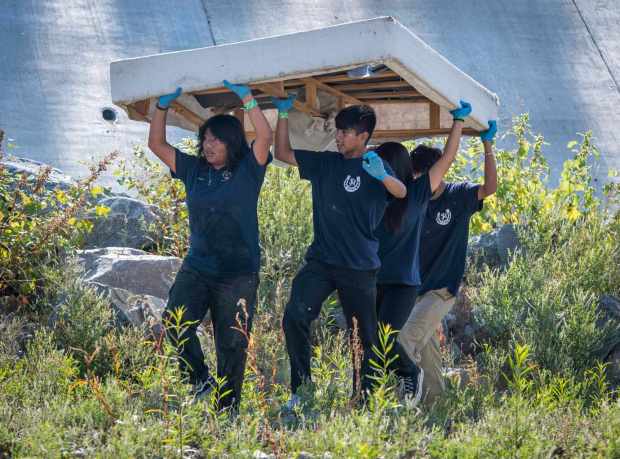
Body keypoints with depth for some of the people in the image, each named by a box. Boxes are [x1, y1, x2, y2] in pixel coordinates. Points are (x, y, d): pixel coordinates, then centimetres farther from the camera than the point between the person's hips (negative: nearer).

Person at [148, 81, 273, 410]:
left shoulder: (247, 170, 0)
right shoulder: (194, 170, 11)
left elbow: (265, 138, -17)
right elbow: (157, 144, 13)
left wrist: (246, 98, -19)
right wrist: (162, 106, 4)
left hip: (238, 274, -3)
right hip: (196, 268, 3)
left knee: (231, 346, 1)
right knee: (175, 322, -22)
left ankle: (227, 411, 9)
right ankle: (200, 380, -6)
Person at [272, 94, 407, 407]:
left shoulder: (373, 167, -3)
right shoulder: (325, 163, 10)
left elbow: (401, 192, -21)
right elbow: (282, 153, 16)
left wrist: (382, 176, -42)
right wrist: (283, 114, 5)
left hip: (359, 267, -3)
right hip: (321, 261, 3)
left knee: (364, 336, 4)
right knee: (294, 317, -17)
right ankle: (301, 390, -13)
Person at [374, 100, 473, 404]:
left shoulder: (416, 194, 0)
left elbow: (447, 159, 2)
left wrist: (459, 121, 5)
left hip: (403, 282, -3)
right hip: (373, 279, 3)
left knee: (385, 339, -16)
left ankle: (411, 374, 12)